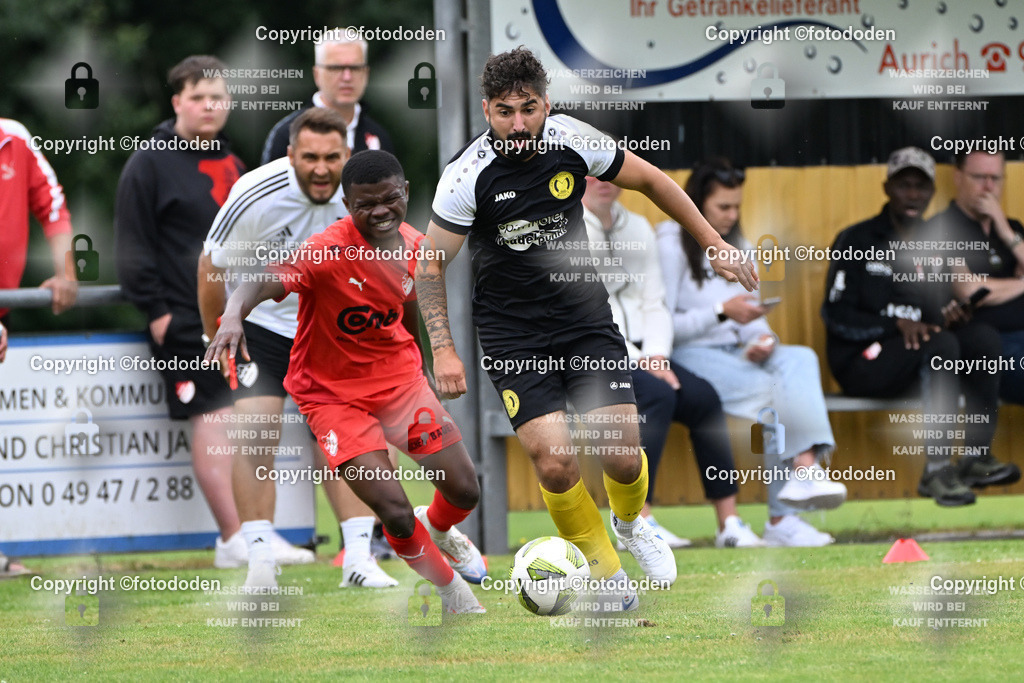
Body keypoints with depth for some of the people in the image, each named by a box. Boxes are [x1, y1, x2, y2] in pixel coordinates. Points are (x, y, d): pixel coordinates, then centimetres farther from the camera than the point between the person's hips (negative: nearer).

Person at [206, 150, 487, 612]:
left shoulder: (413, 247, -5)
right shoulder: (328, 252, -27)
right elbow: (269, 280, -43)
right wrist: (234, 313, -64)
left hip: (399, 379, 6)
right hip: (333, 395, -6)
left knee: (465, 492, 5)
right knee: (395, 512, -18)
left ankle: (439, 529, 44)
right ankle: (450, 589, 12)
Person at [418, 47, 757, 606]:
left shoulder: (573, 141, -10)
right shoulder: (467, 175, -18)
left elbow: (650, 181, 7)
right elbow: (431, 267, -8)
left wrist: (715, 244, 9)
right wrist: (444, 350, -17)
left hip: (586, 317, 2)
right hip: (512, 338, -2)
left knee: (622, 457, -7)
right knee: (555, 462, -18)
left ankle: (631, 522, 29)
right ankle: (606, 571, 7)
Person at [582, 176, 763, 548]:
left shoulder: (637, 227, 17)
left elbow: (654, 304, 14)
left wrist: (656, 355, -8)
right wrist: (636, 359, -19)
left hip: (635, 352, 6)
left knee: (701, 396, -18)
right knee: (656, 392, -31)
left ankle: (729, 523, -17)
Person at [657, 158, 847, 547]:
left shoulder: (739, 249, 22)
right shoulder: (673, 247, -1)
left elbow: (752, 319, 17)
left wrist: (761, 340, -7)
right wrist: (722, 312, -19)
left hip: (738, 355, 6)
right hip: (689, 356, -6)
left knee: (800, 359, -25)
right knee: (770, 389, -31)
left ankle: (805, 469, -40)